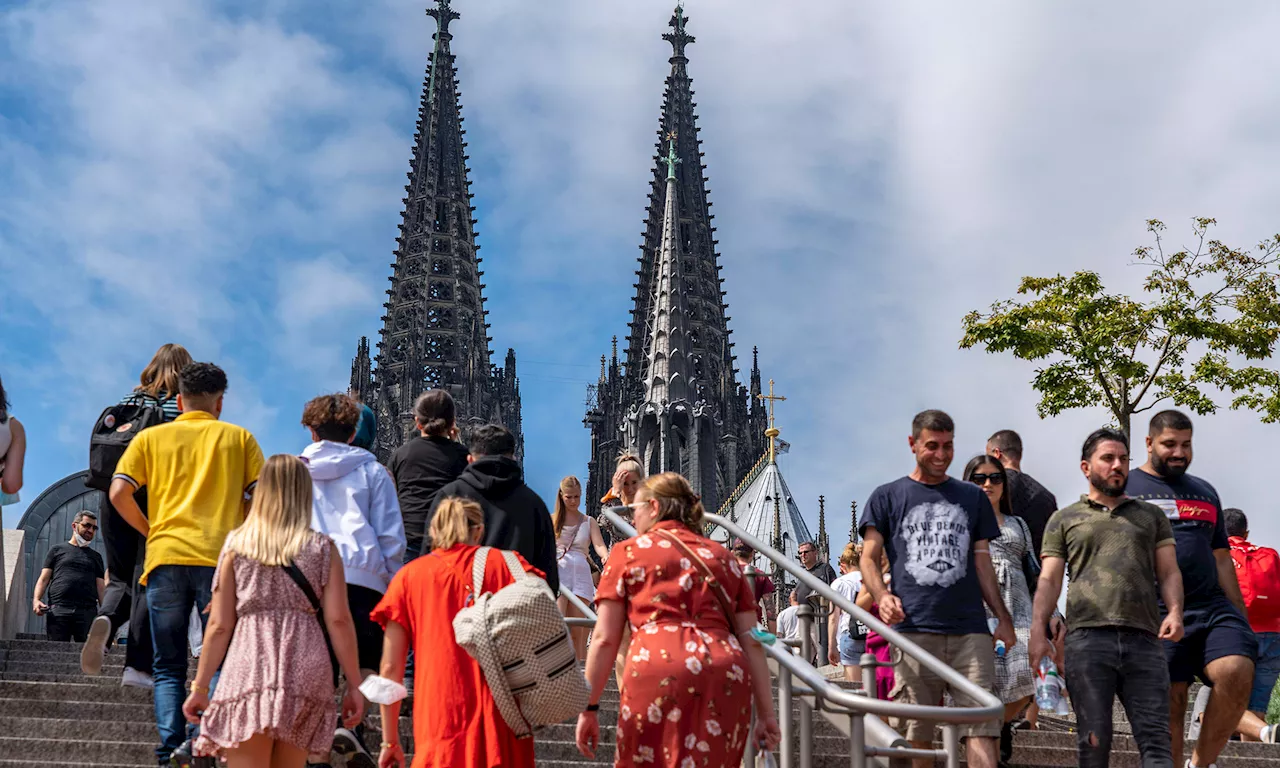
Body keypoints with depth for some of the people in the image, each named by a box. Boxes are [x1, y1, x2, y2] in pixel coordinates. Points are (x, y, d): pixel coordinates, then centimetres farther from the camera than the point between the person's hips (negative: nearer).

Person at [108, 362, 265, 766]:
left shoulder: (151, 437, 13)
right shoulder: (239, 437, 11)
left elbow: (119, 494, 3)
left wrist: (150, 530, 17)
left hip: (165, 556, 1)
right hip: (220, 557, -1)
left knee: (169, 667, 9)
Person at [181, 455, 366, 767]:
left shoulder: (237, 545, 6)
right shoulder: (323, 548, 6)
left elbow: (219, 625, 3)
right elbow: (338, 620, -1)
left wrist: (200, 685, 10)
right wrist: (354, 685, 4)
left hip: (248, 670, -1)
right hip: (305, 672, 1)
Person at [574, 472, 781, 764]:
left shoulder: (628, 552, 15)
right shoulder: (722, 557, 24)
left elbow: (604, 639, 8)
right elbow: (751, 641, 17)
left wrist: (589, 707, 12)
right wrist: (766, 712, 16)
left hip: (657, 676, -4)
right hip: (727, 681, 4)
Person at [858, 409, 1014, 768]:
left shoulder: (972, 498, 18)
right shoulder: (887, 497, 11)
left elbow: (983, 563, 19)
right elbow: (869, 558, 7)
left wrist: (1003, 617, 9)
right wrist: (883, 597, -13)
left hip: (969, 630, 2)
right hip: (913, 629, -2)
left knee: (982, 726, -8)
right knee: (917, 734, 0)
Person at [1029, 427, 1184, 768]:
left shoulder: (1152, 516, 24)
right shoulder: (1064, 519, 18)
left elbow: (1168, 571, 15)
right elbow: (1049, 580, 10)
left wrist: (1175, 610, -6)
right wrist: (1038, 632, -5)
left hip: (1143, 639, 1)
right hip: (1087, 637, -1)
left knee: (1155, 738, -8)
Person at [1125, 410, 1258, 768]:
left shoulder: (1205, 492, 21)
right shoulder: (1124, 488, 8)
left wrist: (1242, 622, 18)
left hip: (1214, 607, 3)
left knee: (1237, 674, -21)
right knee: (1168, 704, -5)